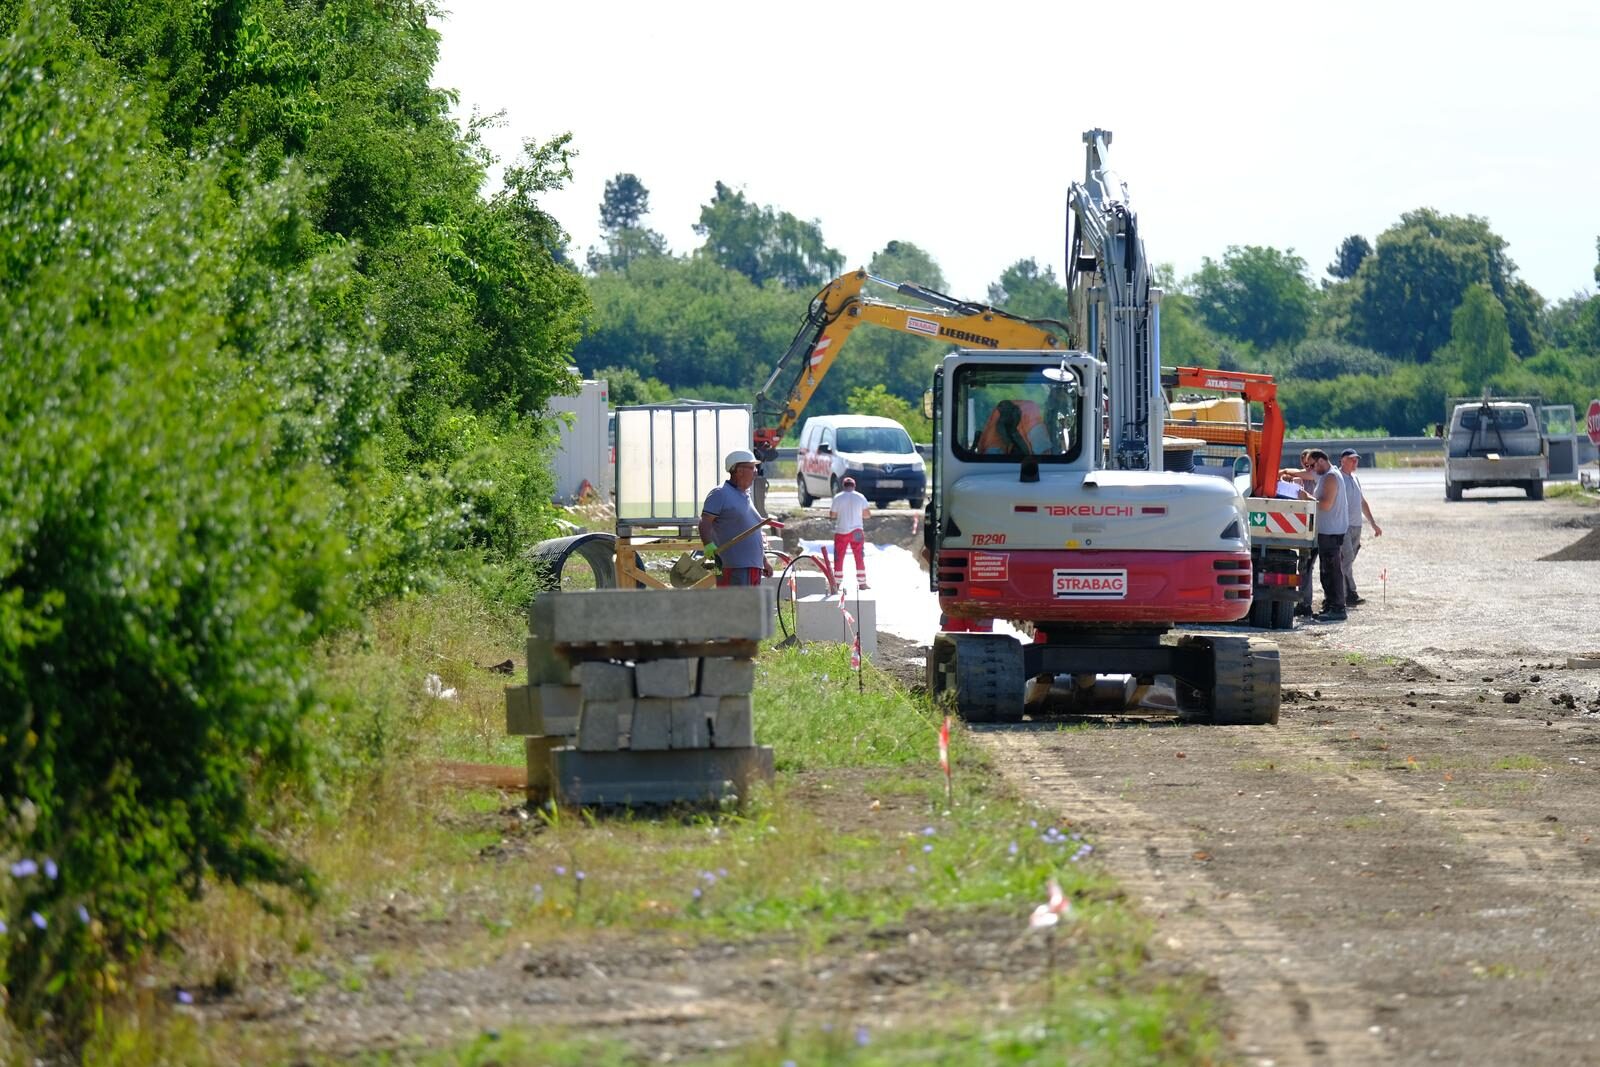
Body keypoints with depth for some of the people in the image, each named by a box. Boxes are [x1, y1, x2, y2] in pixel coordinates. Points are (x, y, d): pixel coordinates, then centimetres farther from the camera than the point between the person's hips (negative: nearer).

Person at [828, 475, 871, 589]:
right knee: (859, 557, 8)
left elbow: (832, 515, -1)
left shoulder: (838, 498, -5)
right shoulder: (860, 497, 0)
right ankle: (862, 582, 7)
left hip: (841, 532, -1)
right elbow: (867, 513, 1)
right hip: (856, 531, 1)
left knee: (838, 558, 6)